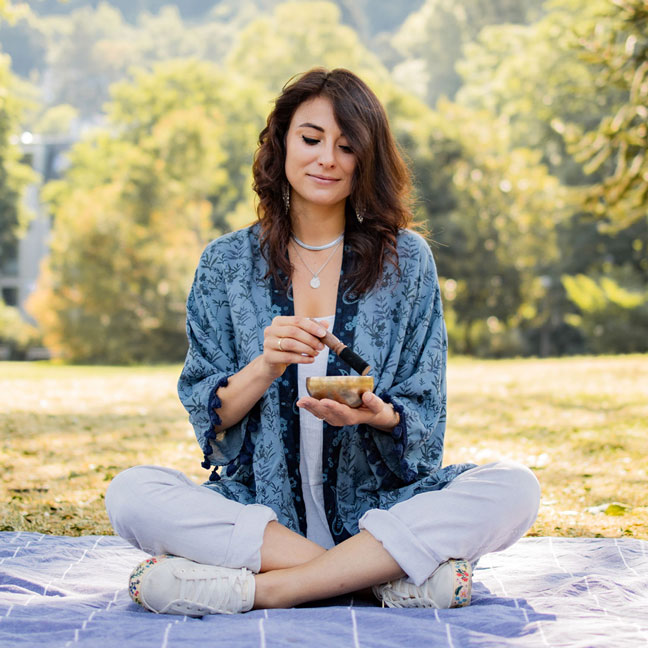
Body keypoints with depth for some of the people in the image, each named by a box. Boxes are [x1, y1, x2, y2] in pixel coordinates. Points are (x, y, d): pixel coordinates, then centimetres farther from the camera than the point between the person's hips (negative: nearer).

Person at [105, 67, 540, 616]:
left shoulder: (406, 260, 5)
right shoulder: (228, 263, 6)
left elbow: (424, 422, 3)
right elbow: (209, 416, 2)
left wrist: (378, 416, -20)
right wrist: (264, 369, -18)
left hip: (377, 504, 0)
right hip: (255, 504, 0)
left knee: (514, 490, -26)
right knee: (131, 493, -27)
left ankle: (264, 587, -28)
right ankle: (387, 576, -26)